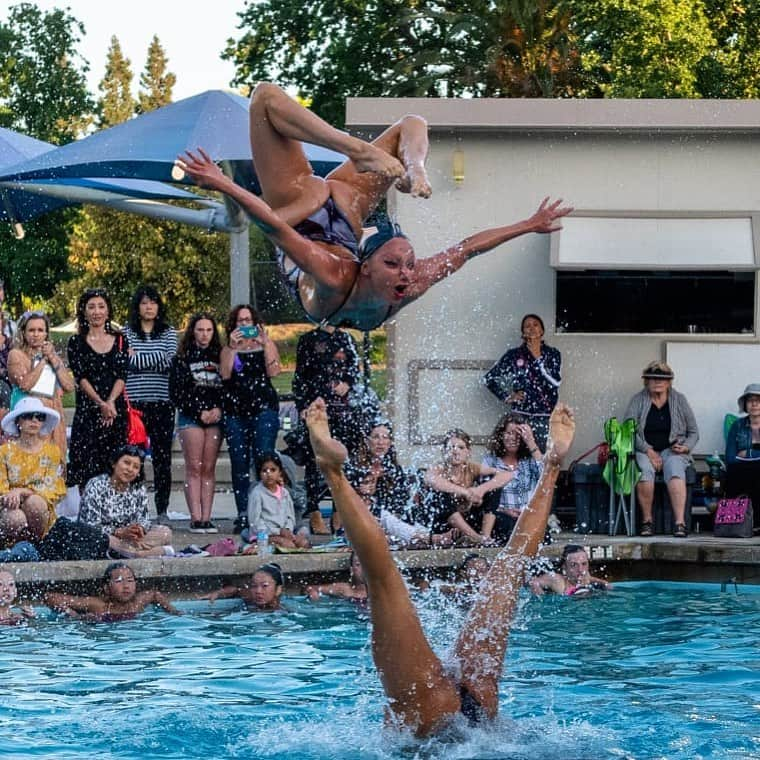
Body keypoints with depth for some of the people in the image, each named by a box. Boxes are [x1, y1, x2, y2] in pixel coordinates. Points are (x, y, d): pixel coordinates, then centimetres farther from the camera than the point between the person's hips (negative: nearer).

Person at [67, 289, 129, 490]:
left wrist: (110, 402, -15)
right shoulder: (76, 342, 5)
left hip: (116, 410, 2)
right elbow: (80, 377, -4)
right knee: (86, 467, -7)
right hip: (87, 411, -2)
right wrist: (101, 403, -17)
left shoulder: (119, 341, 11)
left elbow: (122, 376, 2)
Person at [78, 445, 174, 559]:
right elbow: (92, 525, -19)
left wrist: (140, 528, -22)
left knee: (166, 532, -12)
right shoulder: (96, 486, -13)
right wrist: (120, 532, -31)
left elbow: (143, 519, 3)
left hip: (126, 538, 5)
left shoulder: (139, 489, 5)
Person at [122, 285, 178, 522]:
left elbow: (168, 359, -5)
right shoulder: (126, 333, 8)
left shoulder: (168, 333, 12)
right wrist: (154, 360, -8)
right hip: (134, 402, -1)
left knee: (162, 457, 1)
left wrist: (137, 357, -4)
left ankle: (162, 510, 6)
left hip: (162, 403, 1)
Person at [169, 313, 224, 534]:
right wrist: (199, 412, -8)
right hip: (190, 417, -3)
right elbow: (176, 393, -1)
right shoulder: (182, 358, 4)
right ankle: (195, 518, -9)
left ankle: (206, 518, -1)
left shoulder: (219, 356, 13)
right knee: (194, 468, -7)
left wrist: (219, 409, -6)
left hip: (215, 418, 3)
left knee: (209, 468, 0)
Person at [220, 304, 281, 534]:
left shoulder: (266, 345, 11)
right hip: (235, 410, 2)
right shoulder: (228, 349, 14)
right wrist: (233, 347, -8)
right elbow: (225, 374, -2)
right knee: (239, 463, -1)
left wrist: (265, 343, -9)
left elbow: (273, 371, -4)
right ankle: (242, 514, 1)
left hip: (264, 408, -2)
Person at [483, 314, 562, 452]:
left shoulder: (552, 354, 8)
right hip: (520, 415, 0)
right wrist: (507, 397, 3)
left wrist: (537, 357, -6)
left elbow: (556, 381, -7)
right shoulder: (514, 355, 7)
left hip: (545, 416, 0)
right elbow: (489, 378, 10)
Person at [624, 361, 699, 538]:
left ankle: (679, 522, -42)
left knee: (675, 471, -34)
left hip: (672, 450, 0)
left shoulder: (679, 400, 11)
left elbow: (693, 432, 15)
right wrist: (648, 451, -14)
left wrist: (686, 447, -7)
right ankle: (647, 520, -25)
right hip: (645, 450, 0)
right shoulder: (638, 400, 7)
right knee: (645, 470, -35)